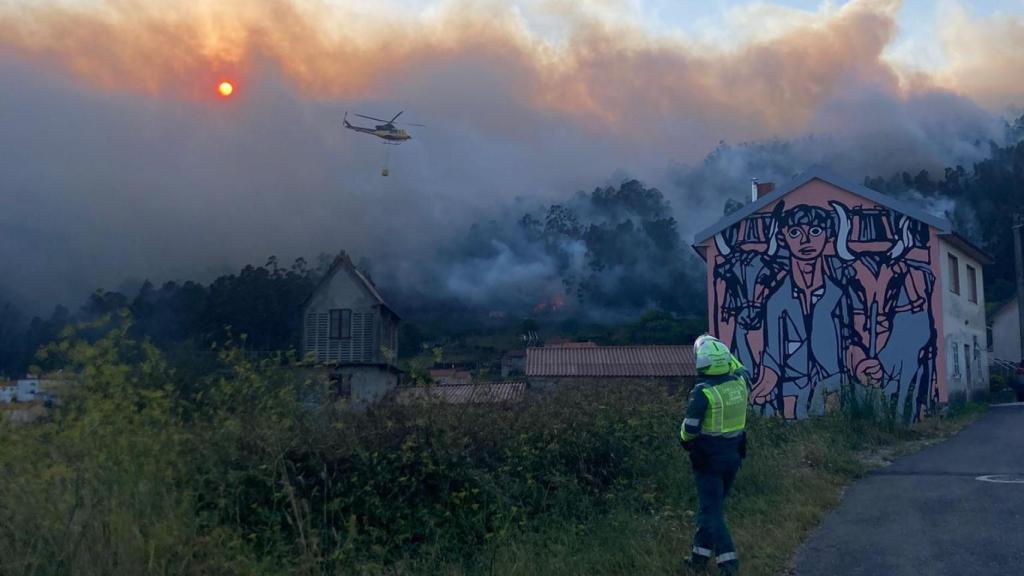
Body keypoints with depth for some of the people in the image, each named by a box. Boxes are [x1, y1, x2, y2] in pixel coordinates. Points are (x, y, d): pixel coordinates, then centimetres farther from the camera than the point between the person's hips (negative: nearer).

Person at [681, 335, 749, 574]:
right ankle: (700, 554, 27)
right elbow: (741, 370, 21)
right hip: (733, 454, 6)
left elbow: (689, 429, -17)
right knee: (713, 504, 18)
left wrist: (685, 437, 4)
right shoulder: (739, 383, -6)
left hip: (709, 458, -6)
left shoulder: (702, 393, -22)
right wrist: (724, 352, 24)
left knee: (711, 510, 3)